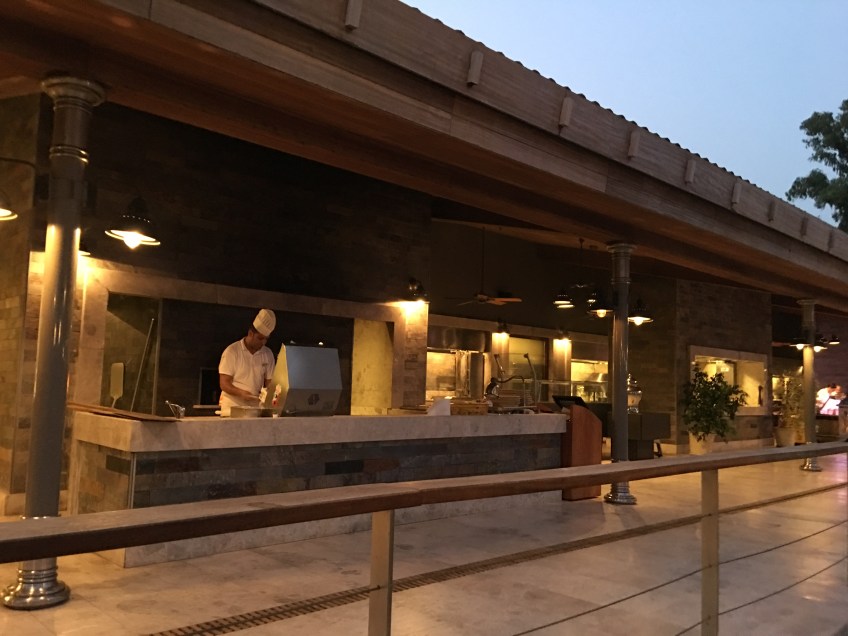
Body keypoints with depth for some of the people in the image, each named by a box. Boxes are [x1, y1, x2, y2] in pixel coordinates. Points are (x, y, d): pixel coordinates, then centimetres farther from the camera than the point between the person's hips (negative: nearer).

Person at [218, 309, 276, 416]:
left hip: (256, 408, 3)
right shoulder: (231, 352, -4)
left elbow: (269, 382, 10)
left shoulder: (268, 354, 8)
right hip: (233, 406, -3)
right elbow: (224, 384, -6)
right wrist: (241, 393, -23)